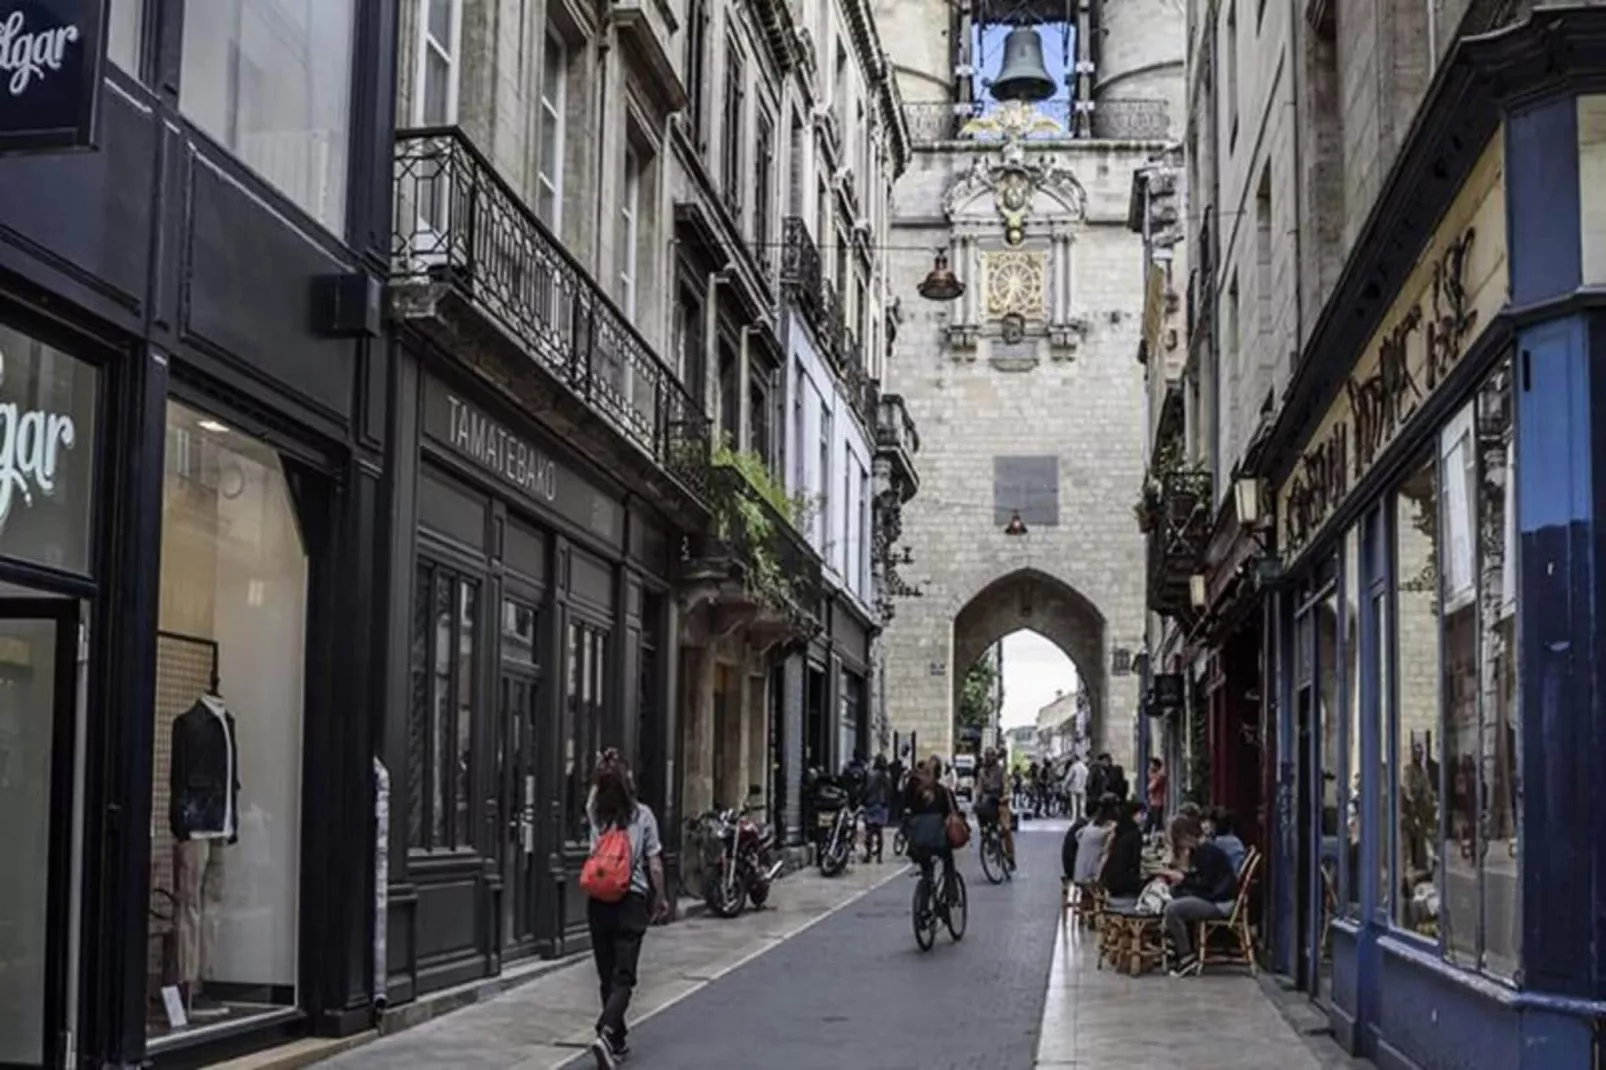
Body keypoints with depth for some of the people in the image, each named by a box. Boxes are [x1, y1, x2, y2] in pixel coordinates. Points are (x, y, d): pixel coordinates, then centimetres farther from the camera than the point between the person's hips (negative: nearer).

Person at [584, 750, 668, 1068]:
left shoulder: (595, 814, 2)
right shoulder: (642, 815, -5)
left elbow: (593, 795, 29)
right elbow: (654, 863, -2)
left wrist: (604, 770, 34)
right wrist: (660, 897, 10)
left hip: (598, 902, 3)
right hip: (631, 901, -3)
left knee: (608, 976, 13)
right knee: (623, 977, -5)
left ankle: (617, 1042, 22)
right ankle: (606, 1035, -25)